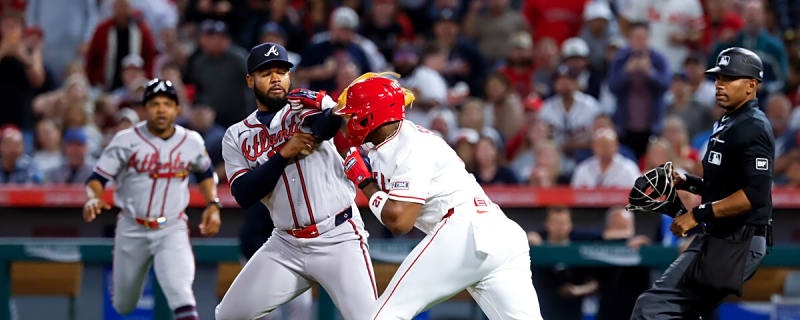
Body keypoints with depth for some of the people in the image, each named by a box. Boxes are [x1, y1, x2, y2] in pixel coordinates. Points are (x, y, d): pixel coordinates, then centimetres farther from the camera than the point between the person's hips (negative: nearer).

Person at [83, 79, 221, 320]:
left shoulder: (191, 142, 0)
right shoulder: (127, 140, -9)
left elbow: (205, 172, 20)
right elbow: (97, 178, -10)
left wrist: (212, 205, 5)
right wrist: (93, 198, -32)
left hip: (172, 230, 0)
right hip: (132, 232, 0)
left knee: (179, 290, -26)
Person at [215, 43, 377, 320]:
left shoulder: (305, 103, 1)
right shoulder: (236, 137, 9)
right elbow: (243, 195, -5)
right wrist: (283, 154, -14)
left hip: (338, 239, -4)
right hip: (286, 245, 4)